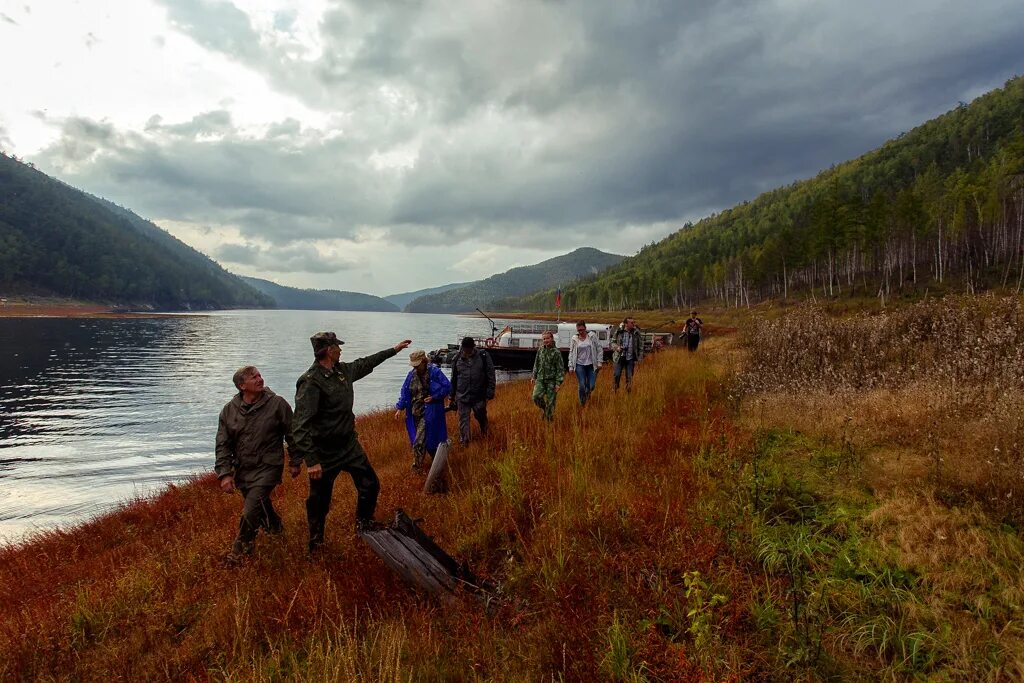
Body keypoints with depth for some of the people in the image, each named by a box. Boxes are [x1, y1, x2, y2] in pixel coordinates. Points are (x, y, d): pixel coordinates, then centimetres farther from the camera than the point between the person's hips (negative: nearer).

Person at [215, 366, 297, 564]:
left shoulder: (277, 404, -11)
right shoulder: (229, 410, -2)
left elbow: (292, 435, -1)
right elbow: (223, 445, 0)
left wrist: (295, 462, 3)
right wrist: (225, 473, -8)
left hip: (268, 468, -4)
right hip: (242, 470, 5)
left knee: (250, 512, -13)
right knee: (261, 505, 21)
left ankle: (239, 551, 8)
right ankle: (276, 528, 50)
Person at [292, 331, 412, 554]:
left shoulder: (343, 370, 1)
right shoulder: (311, 382, -25)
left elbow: (365, 363, 22)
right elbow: (301, 425, -28)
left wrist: (394, 349, 28)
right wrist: (311, 461, -31)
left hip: (349, 445, 7)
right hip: (324, 453, -7)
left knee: (370, 486, 13)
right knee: (319, 502, 8)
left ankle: (364, 525, 37)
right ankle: (316, 544, 31)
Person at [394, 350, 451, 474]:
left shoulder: (434, 372, -12)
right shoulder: (412, 374, 7)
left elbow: (447, 386, -10)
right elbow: (405, 391, 11)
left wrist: (434, 397, -17)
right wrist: (400, 408, 5)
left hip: (429, 412, -6)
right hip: (415, 412, 7)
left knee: (419, 441, -9)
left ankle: (417, 468, -1)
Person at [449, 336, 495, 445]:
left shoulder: (483, 356, -5)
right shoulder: (457, 359, 2)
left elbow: (491, 376, -3)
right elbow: (453, 379, 12)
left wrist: (490, 393, -8)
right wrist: (452, 396, 13)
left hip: (479, 395, -1)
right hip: (462, 395, 1)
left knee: (480, 415, 13)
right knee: (463, 419, 3)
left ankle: (484, 433, 43)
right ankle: (464, 441, 13)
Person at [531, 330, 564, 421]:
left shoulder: (556, 352, -8)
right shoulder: (540, 350, 5)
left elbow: (560, 369, -7)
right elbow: (536, 364, 17)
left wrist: (558, 383, -11)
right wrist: (534, 376, 14)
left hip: (551, 380, -3)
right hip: (540, 379, 3)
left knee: (550, 401, 1)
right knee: (536, 396, -13)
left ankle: (549, 419, 18)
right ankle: (544, 409, 15)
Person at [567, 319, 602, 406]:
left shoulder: (592, 336, 0)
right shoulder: (574, 339, 1)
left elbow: (599, 349, 2)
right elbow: (571, 353, 6)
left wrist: (599, 362, -3)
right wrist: (571, 366, 2)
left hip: (591, 365, 0)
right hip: (579, 365, 0)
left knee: (591, 386, -1)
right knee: (582, 386, -7)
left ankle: (587, 392, 36)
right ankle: (582, 404, 13)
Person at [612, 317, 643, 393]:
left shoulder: (636, 333, 0)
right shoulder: (619, 332, -3)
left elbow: (640, 345, 9)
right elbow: (613, 342, 8)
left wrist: (639, 357, 4)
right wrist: (616, 347, -13)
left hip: (630, 359, 1)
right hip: (620, 357, -1)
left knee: (629, 377, 5)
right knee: (617, 375, -4)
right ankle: (615, 390, 12)